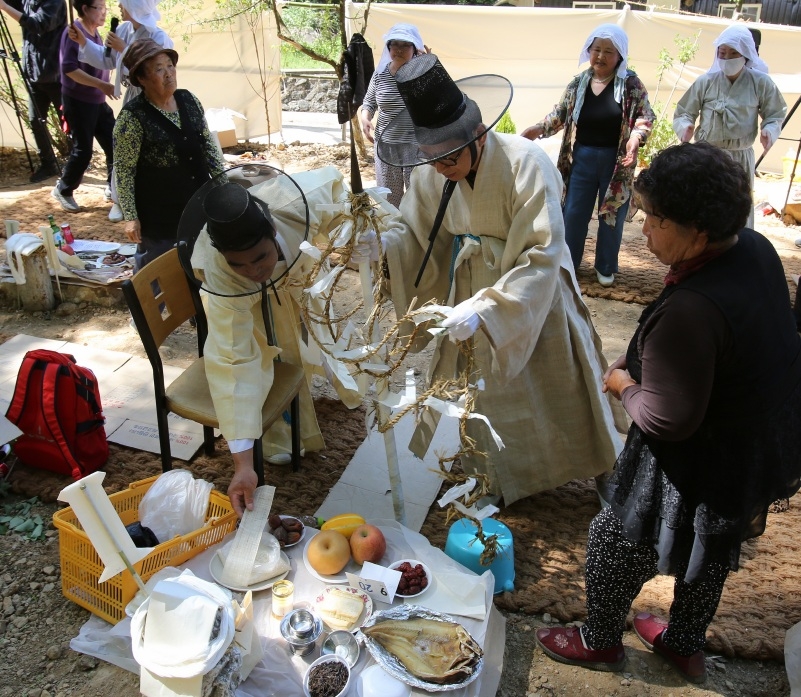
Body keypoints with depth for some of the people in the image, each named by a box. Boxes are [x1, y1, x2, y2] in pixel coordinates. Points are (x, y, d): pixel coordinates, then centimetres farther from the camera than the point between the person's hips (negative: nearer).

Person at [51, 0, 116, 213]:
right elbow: (69, 68, -22)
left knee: (114, 145, 5)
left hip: (97, 101, 8)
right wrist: (101, 85, -27)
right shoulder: (73, 32, -15)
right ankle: (62, 190, 16)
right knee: (83, 150, -3)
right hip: (78, 101, -8)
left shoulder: (94, 32, 11)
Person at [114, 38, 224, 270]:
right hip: (157, 212, -5)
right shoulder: (132, 116, -17)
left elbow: (208, 144, 10)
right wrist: (130, 216, -14)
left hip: (198, 202, 6)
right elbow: (124, 171, -13)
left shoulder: (189, 100, 0)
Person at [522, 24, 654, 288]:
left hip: (615, 159, -2)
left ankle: (606, 267, 25)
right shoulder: (578, 83, 2)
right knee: (574, 212, 8)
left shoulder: (631, 84, -7)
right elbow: (560, 113, 11)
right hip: (582, 157, 2)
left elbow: (645, 116, -5)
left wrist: (636, 138, -24)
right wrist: (538, 129, -3)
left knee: (611, 215, 8)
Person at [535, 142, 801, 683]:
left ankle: (600, 641, 41)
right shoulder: (756, 249, -9)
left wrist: (625, 385, -10)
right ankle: (685, 645, 54)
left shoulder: (689, 312, -37)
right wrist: (646, 367, 1)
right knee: (712, 552, 29)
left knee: (615, 543, 15)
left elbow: (667, 421, -30)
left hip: (706, 470, -9)